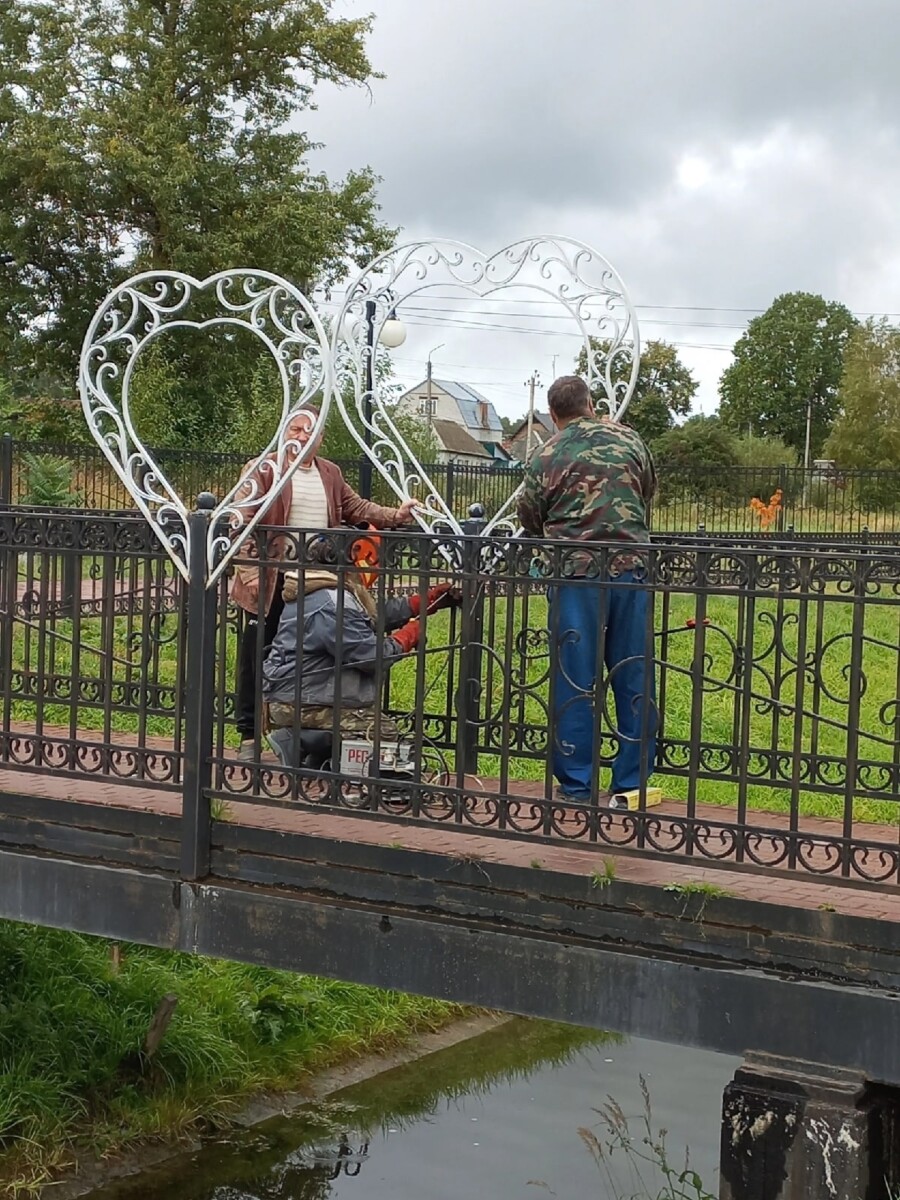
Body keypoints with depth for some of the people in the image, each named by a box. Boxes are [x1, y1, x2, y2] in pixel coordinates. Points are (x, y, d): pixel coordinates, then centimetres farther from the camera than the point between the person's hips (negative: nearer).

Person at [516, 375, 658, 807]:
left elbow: (530, 521, 8)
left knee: (574, 681, 5)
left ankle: (577, 786, 8)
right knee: (634, 678, 9)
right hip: (632, 568, 2)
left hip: (576, 574, -2)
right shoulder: (628, 440, 9)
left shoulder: (546, 457, 1)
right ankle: (631, 784, 13)